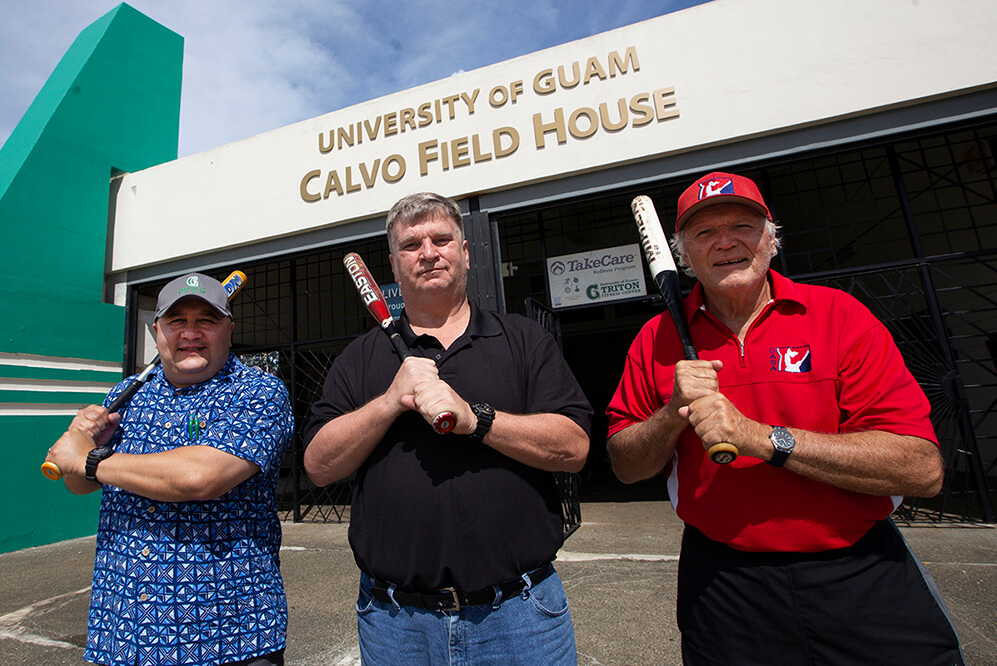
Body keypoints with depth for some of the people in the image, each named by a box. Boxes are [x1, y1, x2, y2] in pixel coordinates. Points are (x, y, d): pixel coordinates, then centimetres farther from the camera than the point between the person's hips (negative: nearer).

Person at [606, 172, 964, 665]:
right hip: (722, 583, 1)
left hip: (860, 579, 0)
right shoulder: (657, 339, -3)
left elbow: (923, 469, -14)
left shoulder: (838, 315, -7)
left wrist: (761, 438, -24)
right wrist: (674, 415, -20)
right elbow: (625, 467, 0)